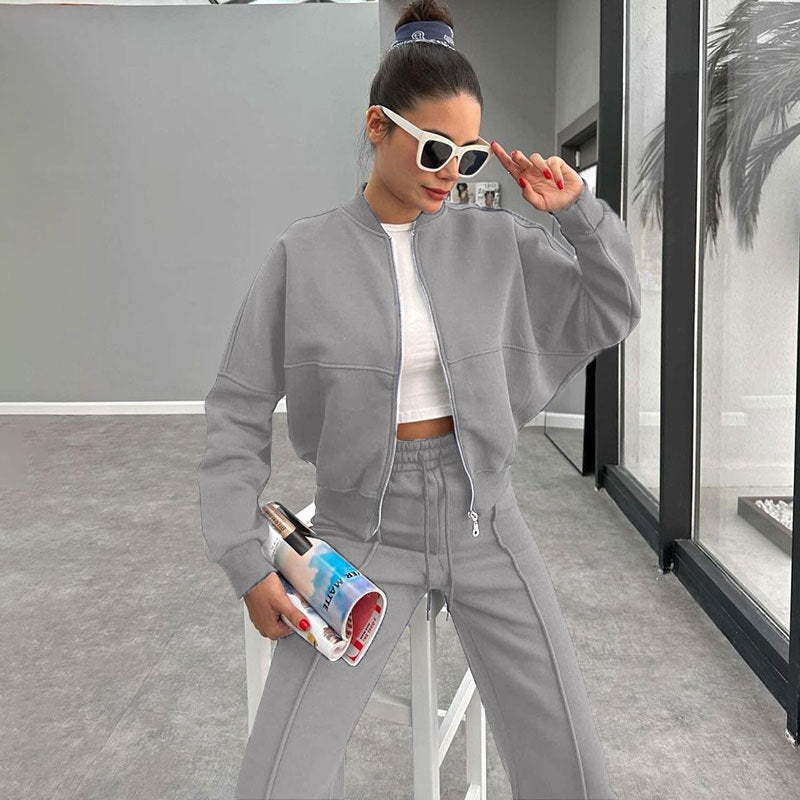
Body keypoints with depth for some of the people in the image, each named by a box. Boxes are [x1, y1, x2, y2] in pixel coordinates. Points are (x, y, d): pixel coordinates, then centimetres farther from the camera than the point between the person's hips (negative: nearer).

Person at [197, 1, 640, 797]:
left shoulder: (493, 240, -1)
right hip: (363, 532, -1)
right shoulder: (302, 255, -8)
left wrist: (575, 208, -8)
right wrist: (244, 559, -10)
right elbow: (239, 412, -4)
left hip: (482, 522, 2)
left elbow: (612, 313, 7)